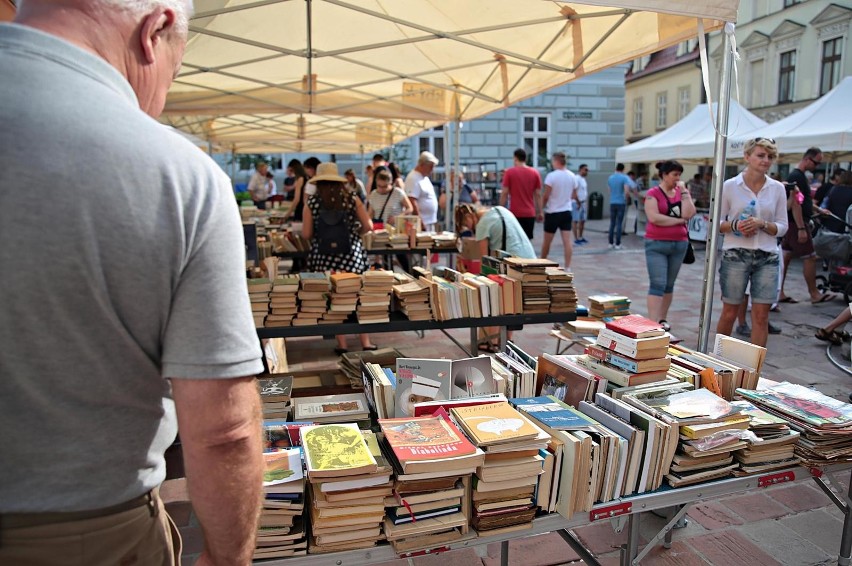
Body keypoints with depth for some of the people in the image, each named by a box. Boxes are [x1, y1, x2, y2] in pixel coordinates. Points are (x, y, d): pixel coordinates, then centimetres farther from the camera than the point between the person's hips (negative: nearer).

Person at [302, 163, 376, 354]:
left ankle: (341, 345, 13)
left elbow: (306, 234, -2)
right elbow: (368, 226, 0)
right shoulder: (351, 198, 0)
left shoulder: (312, 202, -1)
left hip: (323, 258, 0)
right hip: (351, 254, 0)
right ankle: (366, 343, 11)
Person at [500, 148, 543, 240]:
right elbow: (538, 194, 4)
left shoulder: (509, 172, -3)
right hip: (530, 213, 2)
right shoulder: (535, 172, 5)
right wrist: (540, 212, 9)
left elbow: (504, 193, -4)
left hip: (515, 213, -2)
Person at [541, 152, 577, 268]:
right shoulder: (572, 176, 4)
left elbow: (546, 196, -13)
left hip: (553, 212, -4)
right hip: (567, 211, 4)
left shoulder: (551, 176, -13)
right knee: (567, 241, -1)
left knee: (547, 241, 10)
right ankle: (567, 267, -3)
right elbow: (574, 196, 12)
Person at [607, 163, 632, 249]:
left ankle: (611, 243, 9)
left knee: (612, 223, 9)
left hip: (612, 203, 4)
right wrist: (627, 198, 0)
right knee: (619, 224, -1)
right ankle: (617, 244, -1)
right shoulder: (624, 178, -8)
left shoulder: (610, 178, 7)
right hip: (621, 203, -4)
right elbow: (627, 191, -17)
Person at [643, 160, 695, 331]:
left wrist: (684, 191, -7)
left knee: (669, 284, 13)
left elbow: (689, 214, -6)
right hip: (656, 244, -5)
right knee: (658, 284, -9)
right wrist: (679, 220, -9)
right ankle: (653, 322, -10)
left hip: (679, 244, 5)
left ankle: (663, 319, 24)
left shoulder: (681, 192, 8)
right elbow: (654, 218, -17)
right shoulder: (653, 193, -6)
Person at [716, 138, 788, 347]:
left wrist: (762, 224, -13)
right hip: (735, 255, -2)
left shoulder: (777, 189, 5)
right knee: (729, 311, 5)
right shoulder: (730, 186, -1)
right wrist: (734, 225, -17)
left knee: (761, 315, 1)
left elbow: (782, 227, 7)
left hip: (767, 258, 2)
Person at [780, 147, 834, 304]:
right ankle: (814, 294, 7)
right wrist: (801, 228, -24)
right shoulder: (796, 176, -16)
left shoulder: (800, 176, 16)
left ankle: (779, 293, 11)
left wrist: (818, 209, 24)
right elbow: (795, 203, -22)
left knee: (786, 257, 8)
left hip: (792, 224, 10)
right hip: (796, 223, -10)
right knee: (810, 258, -2)